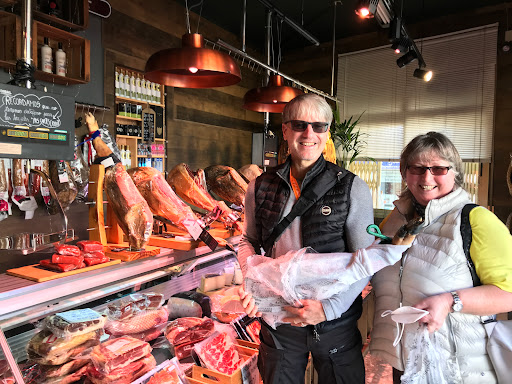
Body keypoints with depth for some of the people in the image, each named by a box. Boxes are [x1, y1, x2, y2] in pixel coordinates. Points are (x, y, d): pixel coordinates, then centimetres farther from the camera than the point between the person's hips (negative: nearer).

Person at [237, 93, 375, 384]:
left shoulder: (352, 188, -11)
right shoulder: (261, 187, -3)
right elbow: (249, 241, 10)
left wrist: (329, 308, -19)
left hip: (335, 325, -2)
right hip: (277, 321, 3)